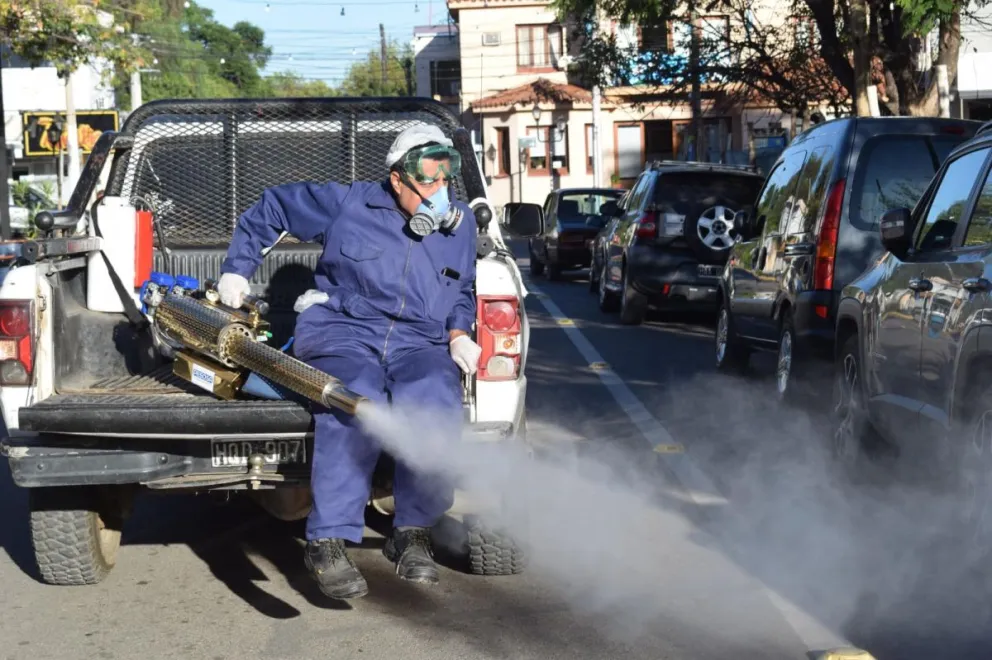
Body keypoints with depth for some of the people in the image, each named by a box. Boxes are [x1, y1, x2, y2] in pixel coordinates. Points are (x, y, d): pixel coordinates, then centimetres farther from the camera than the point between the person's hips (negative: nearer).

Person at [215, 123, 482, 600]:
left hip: (419, 344, 3)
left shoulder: (461, 225, 16)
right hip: (342, 330, -3)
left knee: (434, 403, -34)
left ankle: (412, 534, -17)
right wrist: (238, 267, 13)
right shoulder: (347, 204, 5)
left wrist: (458, 333, 13)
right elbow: (271, 208, 17)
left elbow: (462, 291, 33)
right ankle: (328, 542, -31)